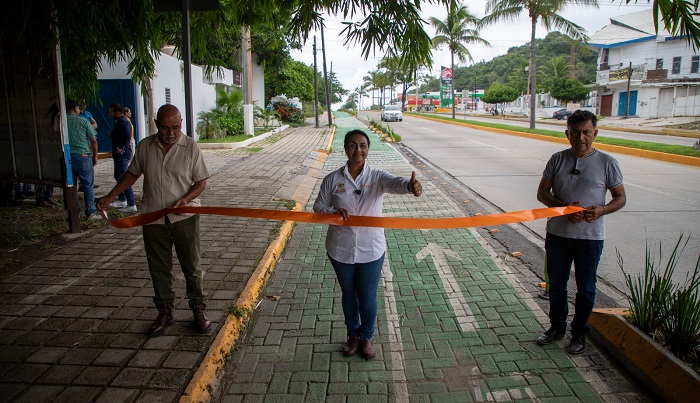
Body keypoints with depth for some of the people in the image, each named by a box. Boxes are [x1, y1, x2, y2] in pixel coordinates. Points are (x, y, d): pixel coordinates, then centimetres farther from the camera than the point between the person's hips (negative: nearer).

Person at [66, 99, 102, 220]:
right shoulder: (83, 121, -1)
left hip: (66, 156, 3)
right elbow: (93, 140, -3)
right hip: (82, 156, -3)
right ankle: (91, 212, 3)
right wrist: (95, 156, 8)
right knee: (88, 185, 3)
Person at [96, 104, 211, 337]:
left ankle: (198, 309, 21)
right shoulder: (145, 147, 2)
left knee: (191, 267, 6)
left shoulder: (190, 147, -6)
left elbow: (201, 181, -3)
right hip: (154, 219, 3)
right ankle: (164, 312, 27)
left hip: (185, 217, -3)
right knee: (159, 269, 11)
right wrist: (110, 197, 8)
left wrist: (186, 199, -20)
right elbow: (132, 174, 14)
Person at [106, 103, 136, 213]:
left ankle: (131, 205, -9)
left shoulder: (122, 122, -17)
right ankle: (122, 200, 32)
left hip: (122, 154, -11)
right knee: (118, 177, 21)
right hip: (120, 154, 11)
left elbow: (127, 136, -33)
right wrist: (112, 134, 7)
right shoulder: (121, 121, 18)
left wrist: (120, 148, -23)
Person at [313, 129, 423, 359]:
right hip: (340, 250, 1)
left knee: (368, 297, 12)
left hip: (371, 250, -1)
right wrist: (334, 212, -21)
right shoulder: (333, 179, -5)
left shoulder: (377, 177, -9)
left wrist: (410, 185, -54)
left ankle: (366, 337, 39)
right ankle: (353, 336, 43)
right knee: (349, 294, 20)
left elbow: (395, 183, -30)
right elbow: (319, 206, 1)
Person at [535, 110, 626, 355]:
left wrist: (602, 210, -21)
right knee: (556, 284, 15)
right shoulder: (557, 160, 0)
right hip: (557, 233, 3)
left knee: (585, 288, 10)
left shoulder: (606, 163, -5)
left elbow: (620, 198, 0)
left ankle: (579, 334, 29)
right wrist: (563, 206, -18)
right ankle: (557, 327, 35)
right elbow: (542, 193, 0)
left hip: (590, 236, -2)